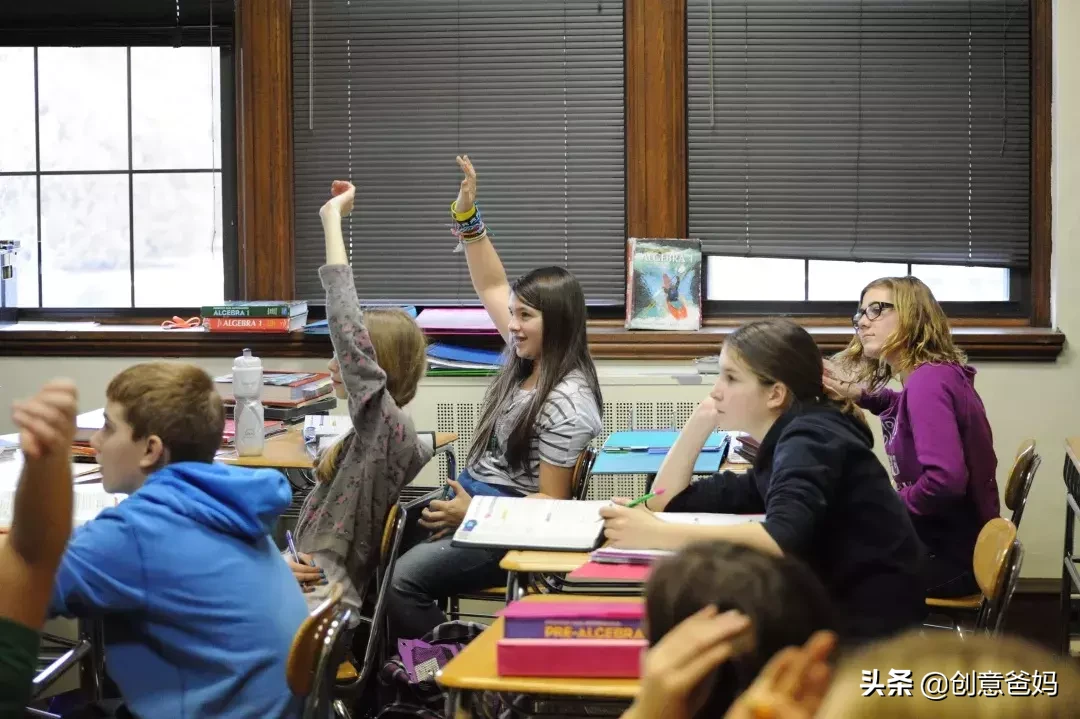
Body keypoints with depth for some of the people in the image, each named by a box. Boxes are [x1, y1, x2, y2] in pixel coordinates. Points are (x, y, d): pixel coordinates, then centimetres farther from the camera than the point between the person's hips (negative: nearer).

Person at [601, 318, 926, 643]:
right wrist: (702, 417, 5)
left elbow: (783, 540, -32)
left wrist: (657, 534, -32)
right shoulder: (786, 443, 12)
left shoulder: (811, 438, -14)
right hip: (841, 614, 8)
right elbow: (667, 501, 14)